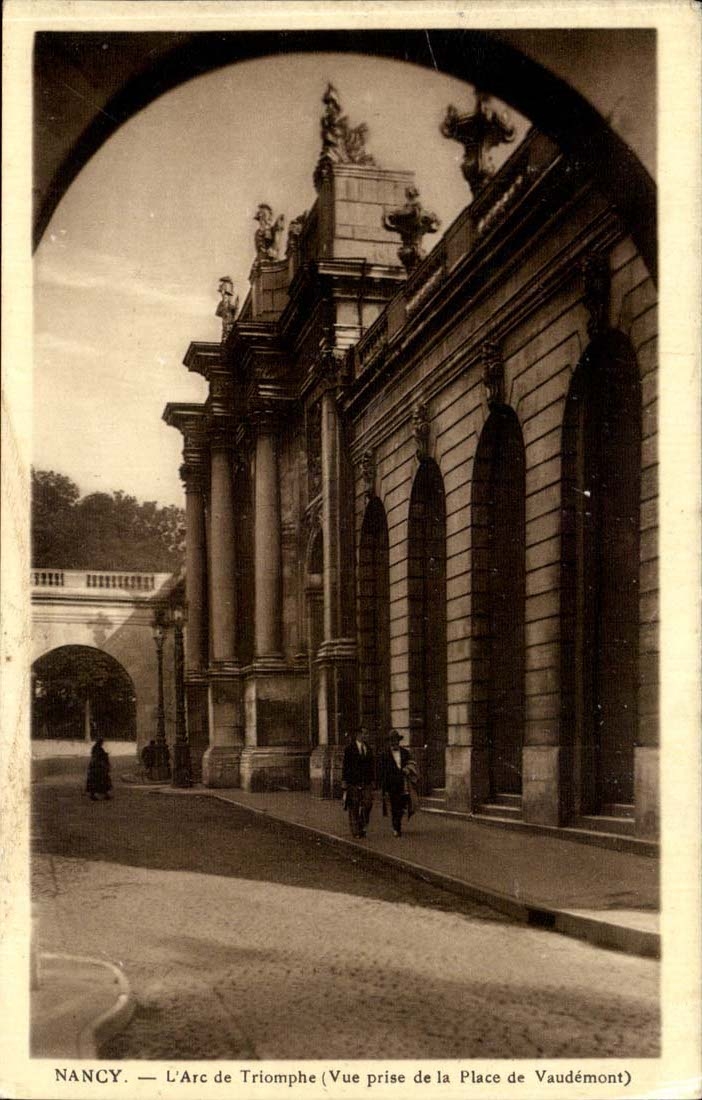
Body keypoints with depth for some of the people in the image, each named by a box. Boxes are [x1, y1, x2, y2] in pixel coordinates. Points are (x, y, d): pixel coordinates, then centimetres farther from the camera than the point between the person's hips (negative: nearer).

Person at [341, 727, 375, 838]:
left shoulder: (369, 749, 14)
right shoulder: (349, 748, -2)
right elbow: (345, 766, -4)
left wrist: (372, 780, 12)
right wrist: (344, 782, -9)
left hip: (366, 783, 4)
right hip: (353, 783, -4)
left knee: (367, 804, -7)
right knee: (354, 807, 0)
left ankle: (363, 826, 11)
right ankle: (355, 831, 8)